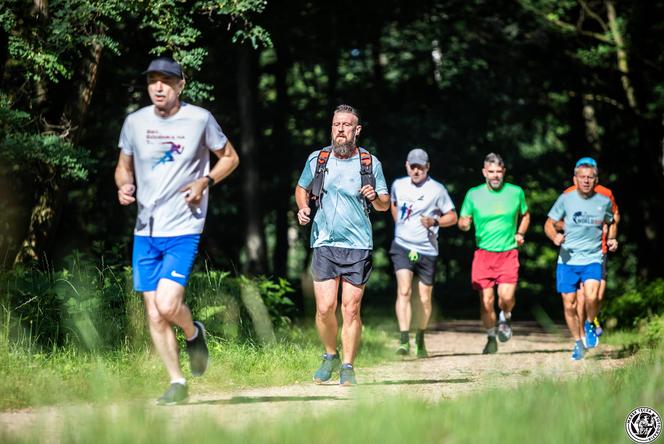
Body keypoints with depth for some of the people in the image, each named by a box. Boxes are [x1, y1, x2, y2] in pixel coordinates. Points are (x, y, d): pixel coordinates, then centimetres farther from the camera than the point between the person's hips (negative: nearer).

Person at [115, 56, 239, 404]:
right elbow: (124, 166, 17)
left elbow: (230, 157, 8)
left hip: (183, 230, -4)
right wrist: (124, 186, -6)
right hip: (145, 231, 4)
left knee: (167, 305, -18)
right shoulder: (135, 122, 4)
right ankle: (177, 382, 16)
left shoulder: (199, 119, -4)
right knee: (153, 315, 3)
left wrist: (205, 182, -9)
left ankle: (193, 333, 16)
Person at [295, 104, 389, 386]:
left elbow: (385, 204, 10)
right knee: (324, 308, -6)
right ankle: (330, 357, 18)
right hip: (324, 244, 1)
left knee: (351, 309, -2)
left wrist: (375, 197, -12)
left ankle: (347, 366, 9)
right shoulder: (317, 159, 6)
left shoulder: (370, 162, 4)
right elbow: (302, 188, 22)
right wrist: (303, 207, 2)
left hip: (358, 246, -1)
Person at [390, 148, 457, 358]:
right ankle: (404, 341, -25)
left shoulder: (437, 189, -4)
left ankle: (420, 340, 29)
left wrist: (434, 221, -15)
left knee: (424, 299, 8)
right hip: (402, 246, 1)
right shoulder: (398, 185, 6)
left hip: (427, 250, -1)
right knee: (404, 291, -18)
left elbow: (452, 216, 3)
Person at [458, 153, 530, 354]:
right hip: (483, 253, 0)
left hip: (508, 253, 0)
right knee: (486, 300, -4)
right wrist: (464, 223, -16)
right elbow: (462, 221, 8)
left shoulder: (516, 192, 4)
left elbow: (525, 215, 22)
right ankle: (491, 338, 18)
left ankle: (505, 317, 20)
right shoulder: (473, 195, 2)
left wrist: (520, 234, 5)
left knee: (506, 296, -15)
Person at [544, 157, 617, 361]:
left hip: (592, 259, -1)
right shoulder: (565, 199, -2)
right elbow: (549, 224, 4)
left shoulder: (604, 201, 2)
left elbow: (611, 222, 22)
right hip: (567, 260, 1)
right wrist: (555, 237, -16)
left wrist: (612, 239, 7)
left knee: (591, 297, -25)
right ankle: (578, 342, 24)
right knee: (569, 306, 2)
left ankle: (589, 325, 6)